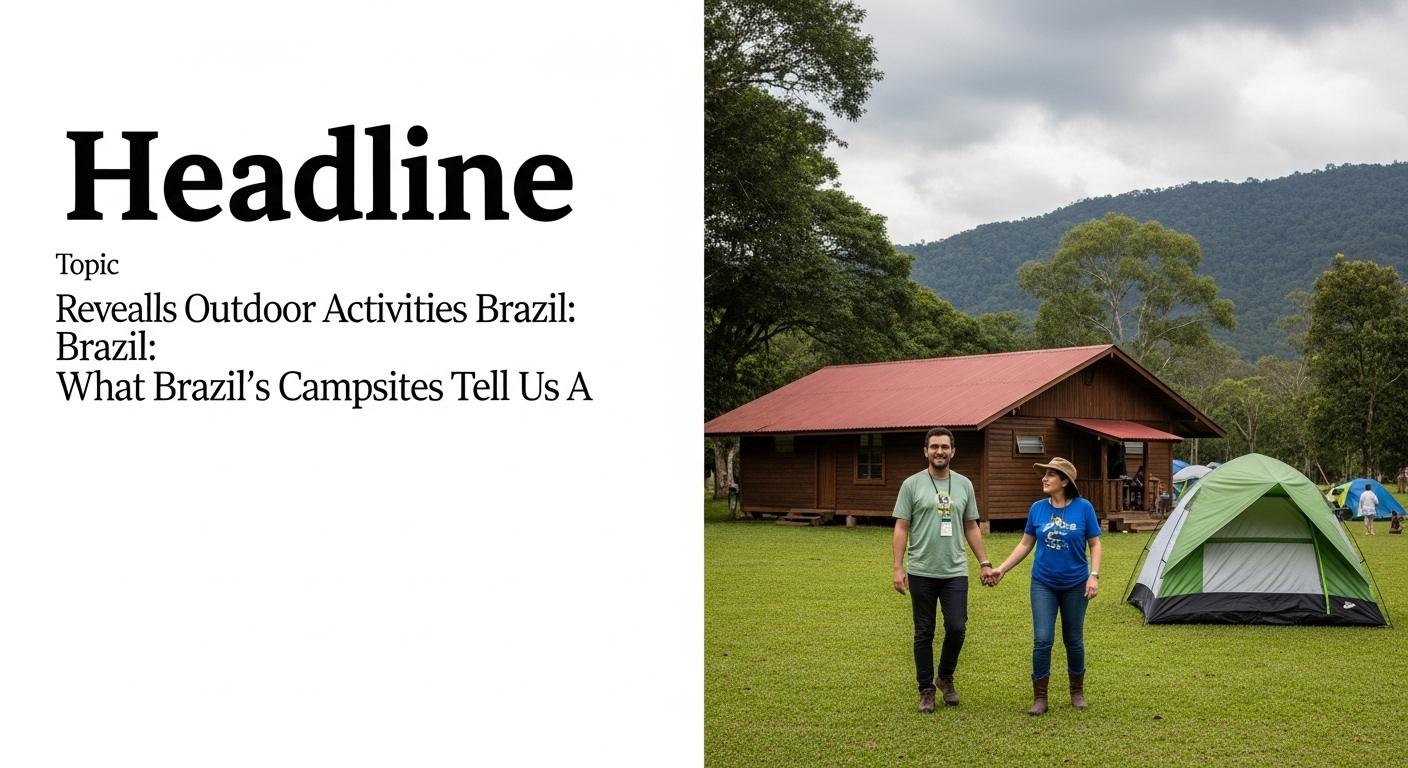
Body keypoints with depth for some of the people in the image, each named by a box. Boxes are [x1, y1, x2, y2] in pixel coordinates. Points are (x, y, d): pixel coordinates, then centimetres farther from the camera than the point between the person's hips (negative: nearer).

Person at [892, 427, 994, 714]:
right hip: (922, 573, -2)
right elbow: (901, 528, -4)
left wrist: (985, 563, 8)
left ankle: (946, 679, 20)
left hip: (955, 572, 2)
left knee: (957, 628, -4)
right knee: (924, 633, 5)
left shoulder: (964, 485, 7)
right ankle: (926, 690, 15)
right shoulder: (912, 484, -3)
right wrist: (898, 567, -11)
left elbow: (971, 528, 13)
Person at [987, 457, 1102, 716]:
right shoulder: (1038, 509, -3)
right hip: (1043, 584, 1)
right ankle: (1039, 698, 4)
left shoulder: (1083, 508, -9)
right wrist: (1002, 569, 0)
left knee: (1073, 640, 11)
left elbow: (1095, 544, -2)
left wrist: (1094, 575, -13)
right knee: (1042, 640, -7)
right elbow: (1025, 544, 6)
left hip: (1075, 585, -1)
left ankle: (1077, 692, 30)